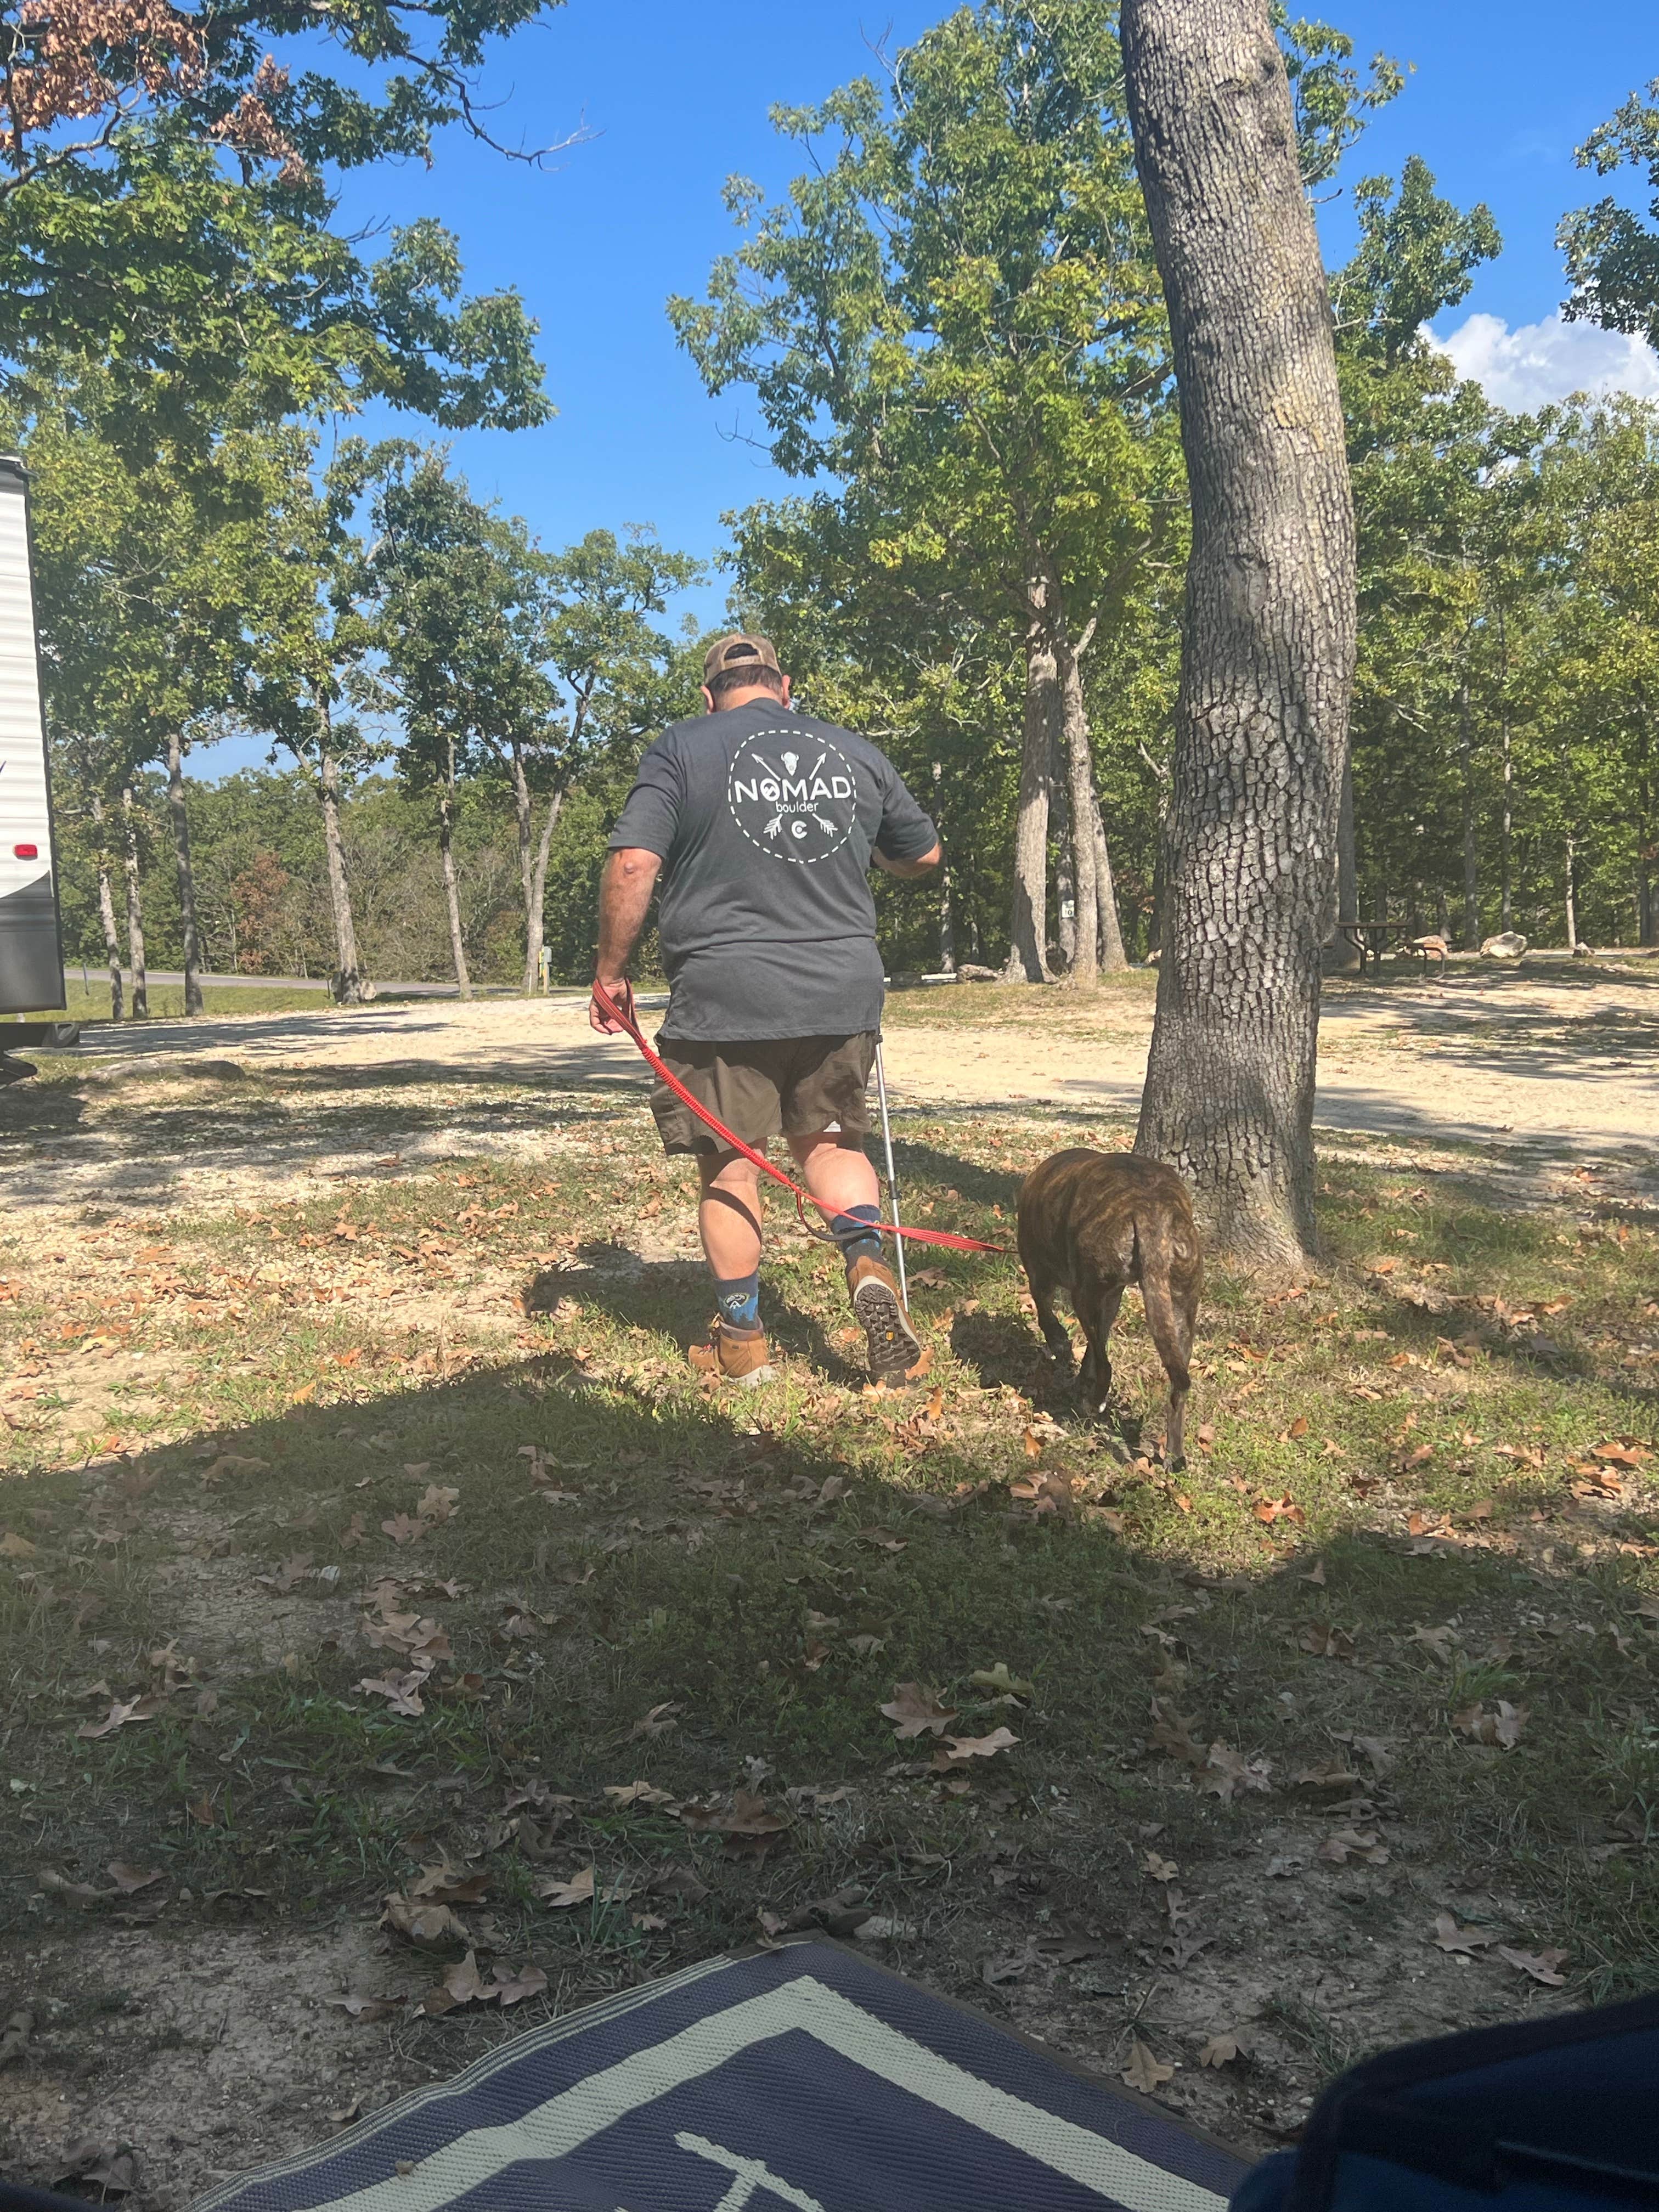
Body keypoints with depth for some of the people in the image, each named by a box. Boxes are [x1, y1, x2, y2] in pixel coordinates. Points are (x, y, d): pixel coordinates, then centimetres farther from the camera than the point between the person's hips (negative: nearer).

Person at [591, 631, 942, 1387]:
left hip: (725, 993, -3)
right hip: (842, 989, 3)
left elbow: (633, 864, -12)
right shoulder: (855, 754, 10)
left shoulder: (680, 749, -1)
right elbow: (923, 855, 22)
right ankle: (868, 1262, -4)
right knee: (829, 1138, 21)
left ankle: (742, 1337, 18)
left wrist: (611, 972, -1)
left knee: (729, 1162, 9)